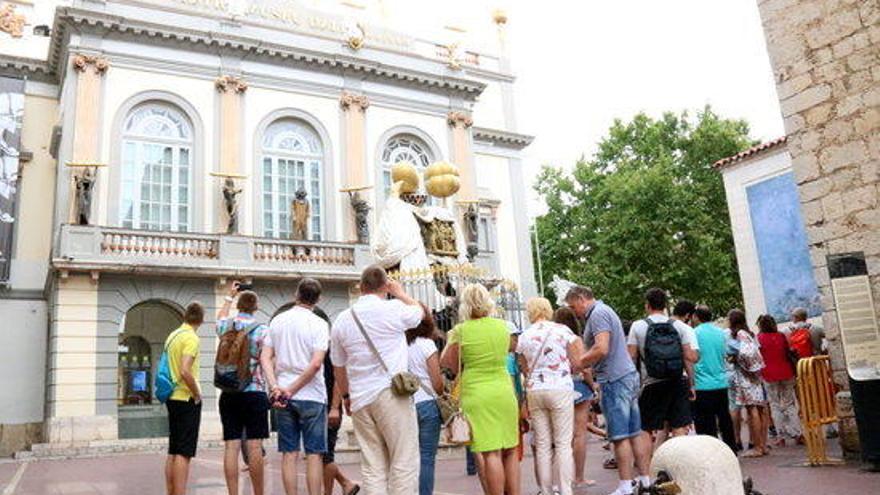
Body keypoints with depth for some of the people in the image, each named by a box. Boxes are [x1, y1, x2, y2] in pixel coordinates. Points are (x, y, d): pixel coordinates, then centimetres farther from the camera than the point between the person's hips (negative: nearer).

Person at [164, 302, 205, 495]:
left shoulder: (172, 336, 12)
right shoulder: (191, 338, -15)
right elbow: (185, 371, -25)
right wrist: (197, 394, -13)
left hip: (173, 398, 9)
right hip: (187, 399, -8)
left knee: (173, 452, 13)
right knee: (184, 453, -7)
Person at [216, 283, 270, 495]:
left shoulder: (225, 326, 7)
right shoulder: (260, 329, -5)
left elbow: (220, 317, 32)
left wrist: (229, 297, 44)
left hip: (228, 394, 4)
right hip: (254, 392, -4)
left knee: (231, 447, 4)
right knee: (254, 446, -1)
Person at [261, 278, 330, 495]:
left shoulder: (277, 321, 7)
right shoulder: (319, 324, -7)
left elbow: (265, 357, 2)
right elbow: (316, 364, -16)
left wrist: (275, 387, -5)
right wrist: (293, 389, -11)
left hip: (282, 396, 4)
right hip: (312, 396, -4)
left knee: (289, 453, 8)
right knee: (314, 454, 3)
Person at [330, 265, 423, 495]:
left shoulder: (342, 319, 10)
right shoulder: (394, 309, -5)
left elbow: (338, 365, 18)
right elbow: (419, 311, 17)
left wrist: (346, 395, 30)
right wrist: (400, 292, 31)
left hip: (359, 400, 5)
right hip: (391, 394, -5)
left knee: (372, 467, 9)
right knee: (404, 463, -1)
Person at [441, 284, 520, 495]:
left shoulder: (461, 330, -7)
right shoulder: (502, 326, 4)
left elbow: (446, 362, 3)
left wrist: (451, 338, 16)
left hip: (477, 394, -4)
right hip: (504, 392, 4)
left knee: (490, 454, -3)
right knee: (510, 451, 13)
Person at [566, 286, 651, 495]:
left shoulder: (598, 314, -10)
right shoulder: (606, 311, 20)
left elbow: (601, 349, -22)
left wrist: (577, 363, -10)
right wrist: (583, 363, 13)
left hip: (615, 380, -10)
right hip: (629, 376, 10)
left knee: (620, 437, -5)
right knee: (635, 433, 11)